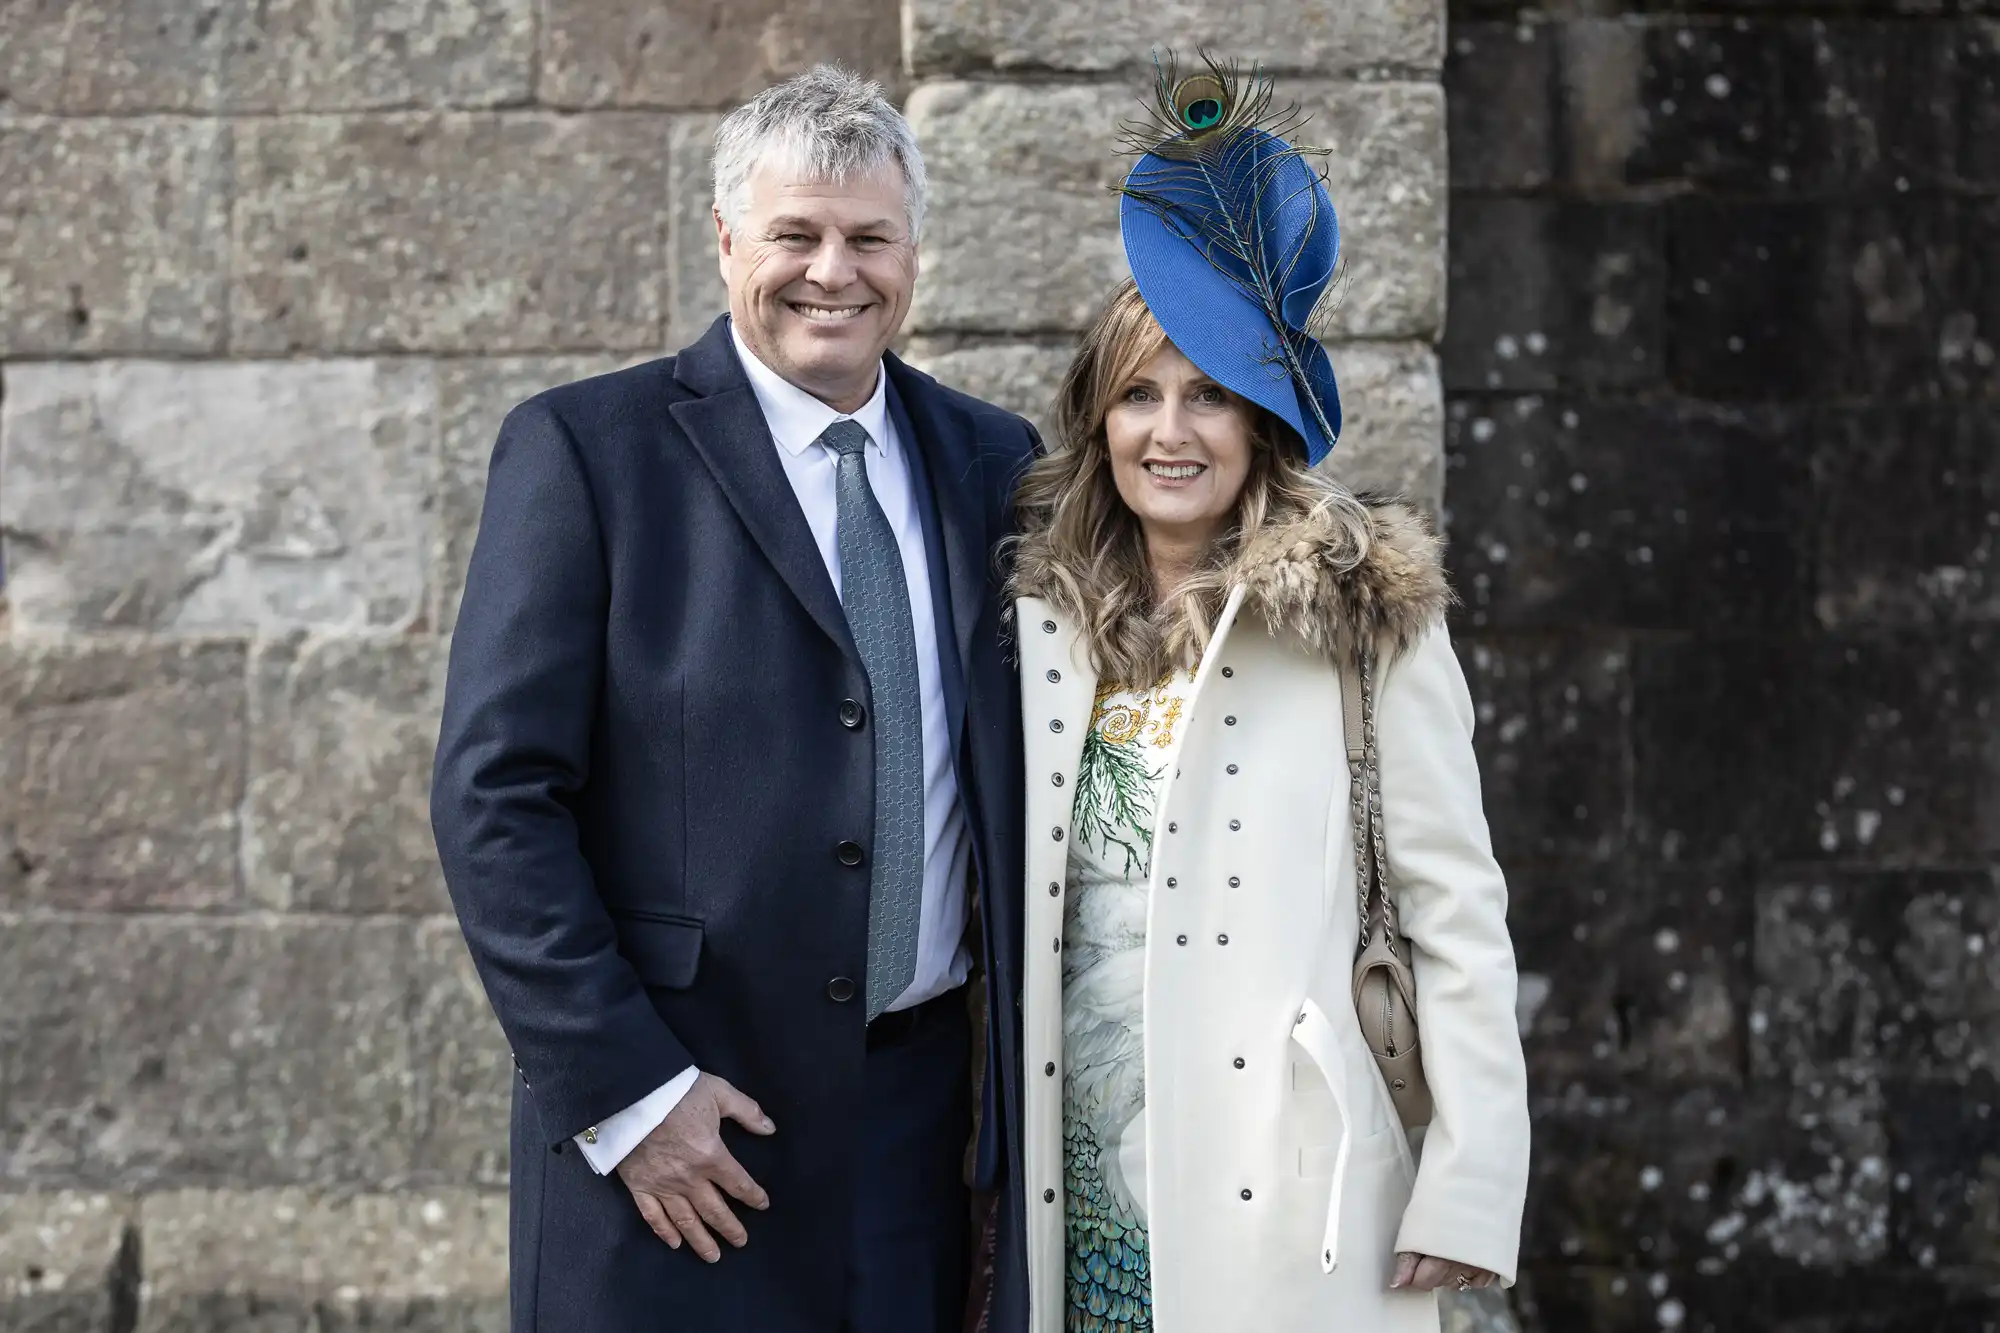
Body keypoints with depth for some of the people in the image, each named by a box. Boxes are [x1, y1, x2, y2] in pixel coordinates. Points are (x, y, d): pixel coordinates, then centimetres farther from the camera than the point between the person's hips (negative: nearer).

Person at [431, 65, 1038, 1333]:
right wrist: (620, 1087, -13)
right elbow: (495, 794, -8)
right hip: (664, 1129, -3)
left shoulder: (992, 462, 9)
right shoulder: (586, 449, -4)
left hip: (922, 1116, 4)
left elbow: (1026, 771, 13)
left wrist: (1030, 1059, 4)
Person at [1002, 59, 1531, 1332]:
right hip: (1083, 1167, 4)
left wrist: (1470, 1190, -10)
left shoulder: (1367, 616, -4)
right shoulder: (1043, 617, 7)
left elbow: (1458, 914, -5)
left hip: (1280, 1177, -3)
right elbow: (1003, 901, 12)